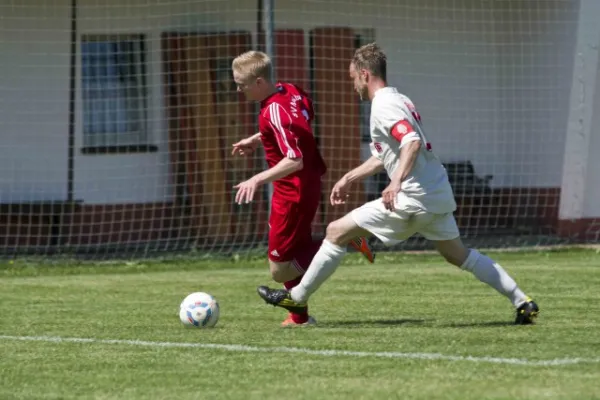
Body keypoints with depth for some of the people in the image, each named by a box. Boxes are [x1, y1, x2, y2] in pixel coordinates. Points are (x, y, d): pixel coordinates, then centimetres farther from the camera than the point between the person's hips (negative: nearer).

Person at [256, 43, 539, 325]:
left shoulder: (383, 105, -12)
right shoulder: (398, 100, 19)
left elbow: (412, 142, -29)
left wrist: (397, 182, -39)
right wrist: (349, 178, 33)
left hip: (415, 197, -9)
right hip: (438, 194, 9)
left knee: (337, 231, -3)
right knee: (458, 255, 19)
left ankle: (297, 297, 4)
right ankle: (522, 302, 14)